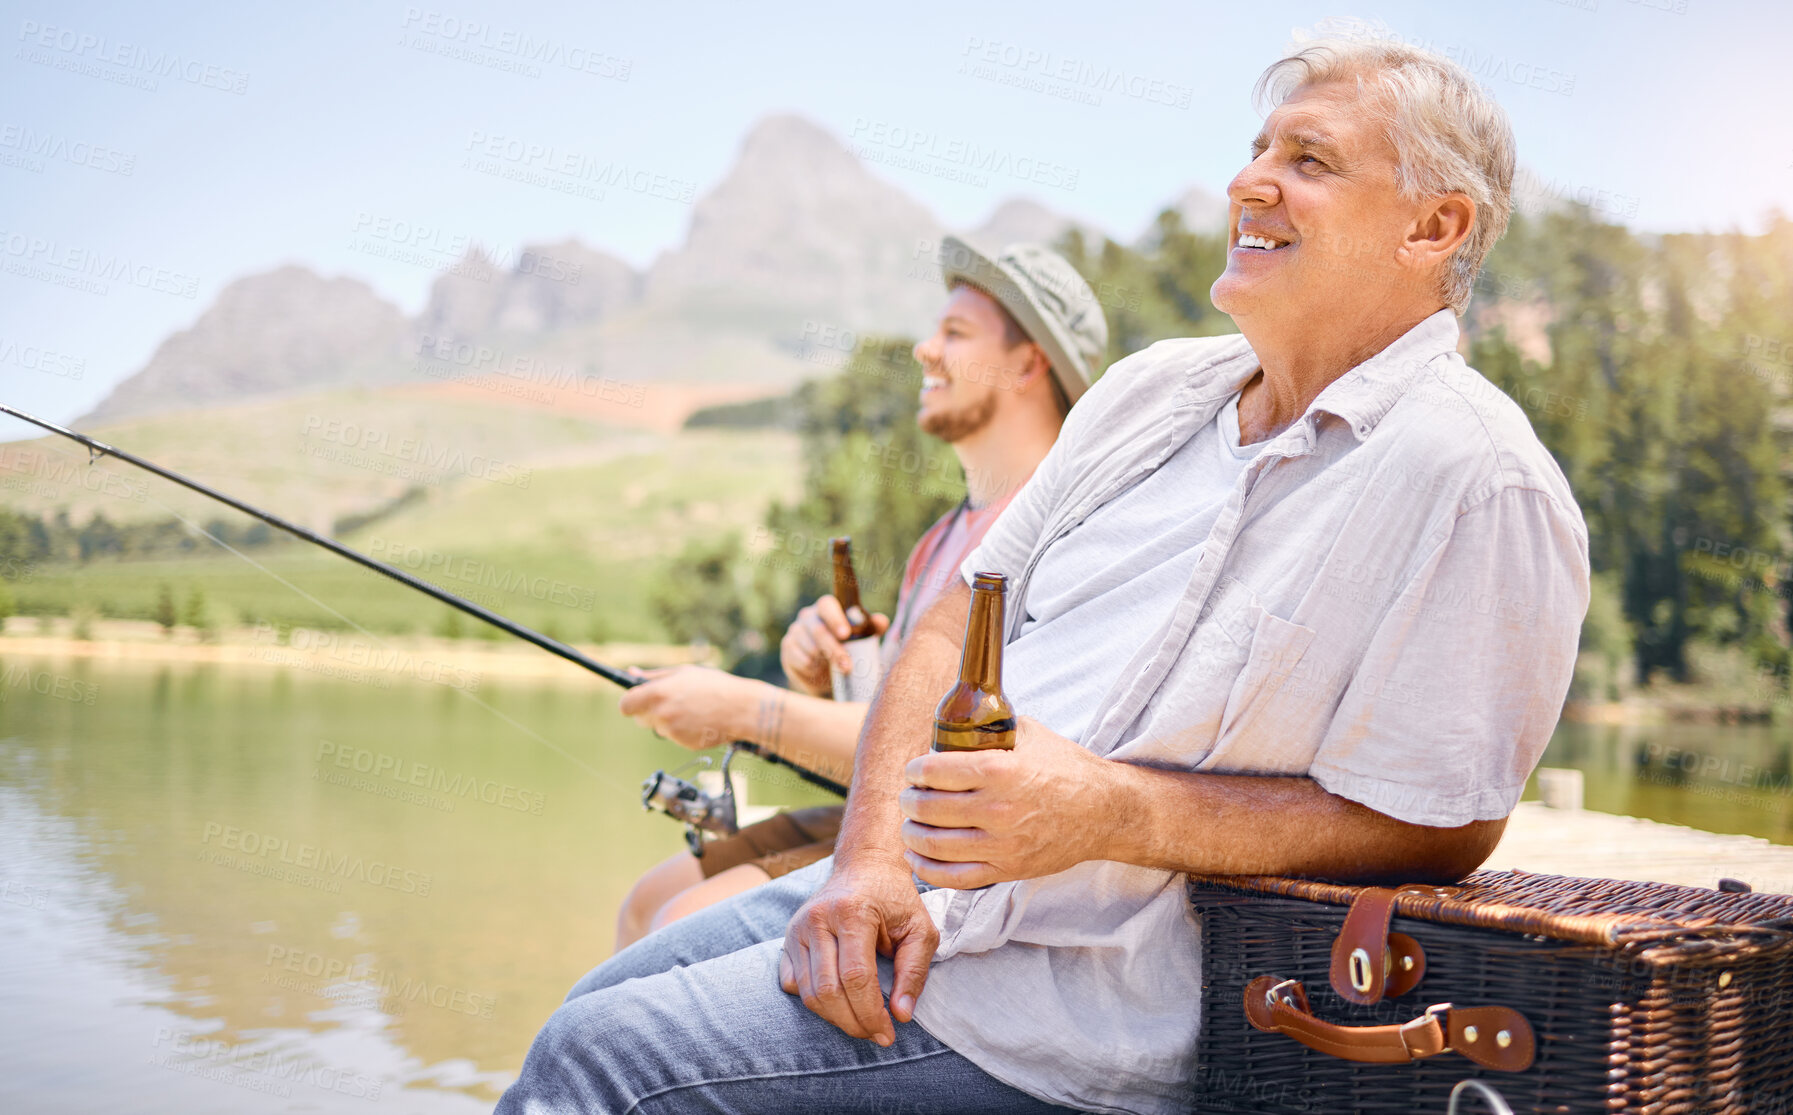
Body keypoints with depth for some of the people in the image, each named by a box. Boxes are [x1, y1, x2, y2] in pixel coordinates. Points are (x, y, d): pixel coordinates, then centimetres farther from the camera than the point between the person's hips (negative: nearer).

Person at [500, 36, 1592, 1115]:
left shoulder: (1472, 479, -12)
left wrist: (1111, 812, -23)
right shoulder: (1151, 390, 12)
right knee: (591, 1010, 11)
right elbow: (951, 631, 9)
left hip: (1095, 986, -7)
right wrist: (871, 855, -7)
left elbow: (1438, 828, -15)